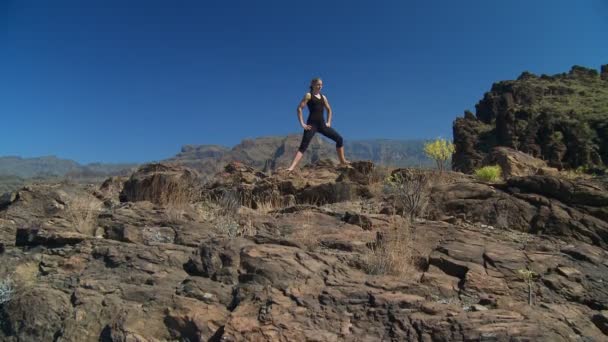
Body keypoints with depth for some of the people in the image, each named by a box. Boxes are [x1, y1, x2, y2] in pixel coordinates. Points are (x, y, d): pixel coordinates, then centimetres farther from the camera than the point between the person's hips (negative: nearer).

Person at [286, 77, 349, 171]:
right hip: (312, 124, -6)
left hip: (322, 124, 6)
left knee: (339, 139, 2)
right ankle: (291, 167, -23)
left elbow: (329, 110, 28)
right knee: (303, 146, -18)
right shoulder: (308, 95, -1)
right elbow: (299, 108, -8)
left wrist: (328, 122, 16)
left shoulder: (323, 97, 16)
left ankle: (342, 161, 16)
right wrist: (302, 123, -13)